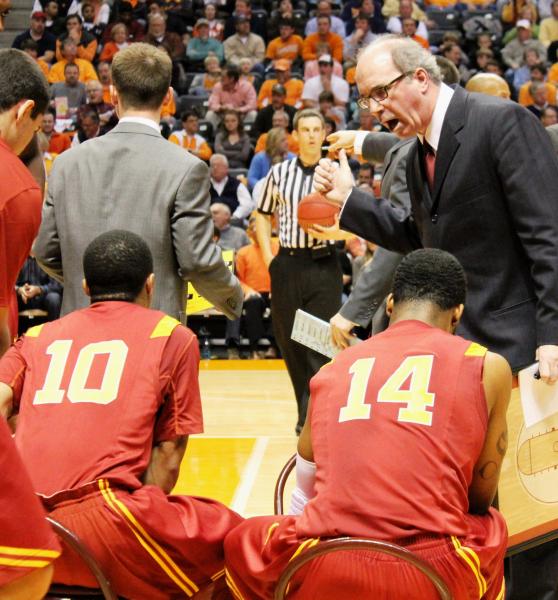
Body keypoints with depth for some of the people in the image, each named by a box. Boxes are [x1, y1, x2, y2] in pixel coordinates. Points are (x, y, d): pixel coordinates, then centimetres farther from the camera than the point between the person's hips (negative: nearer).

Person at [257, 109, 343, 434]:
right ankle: (307, 413, 21)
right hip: (287, 264, 3)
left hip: (324, 264, -2)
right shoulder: (280, 172, 7)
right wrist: (268, 257, 6)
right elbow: (263, 215, 16)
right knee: (290, 342, 8)